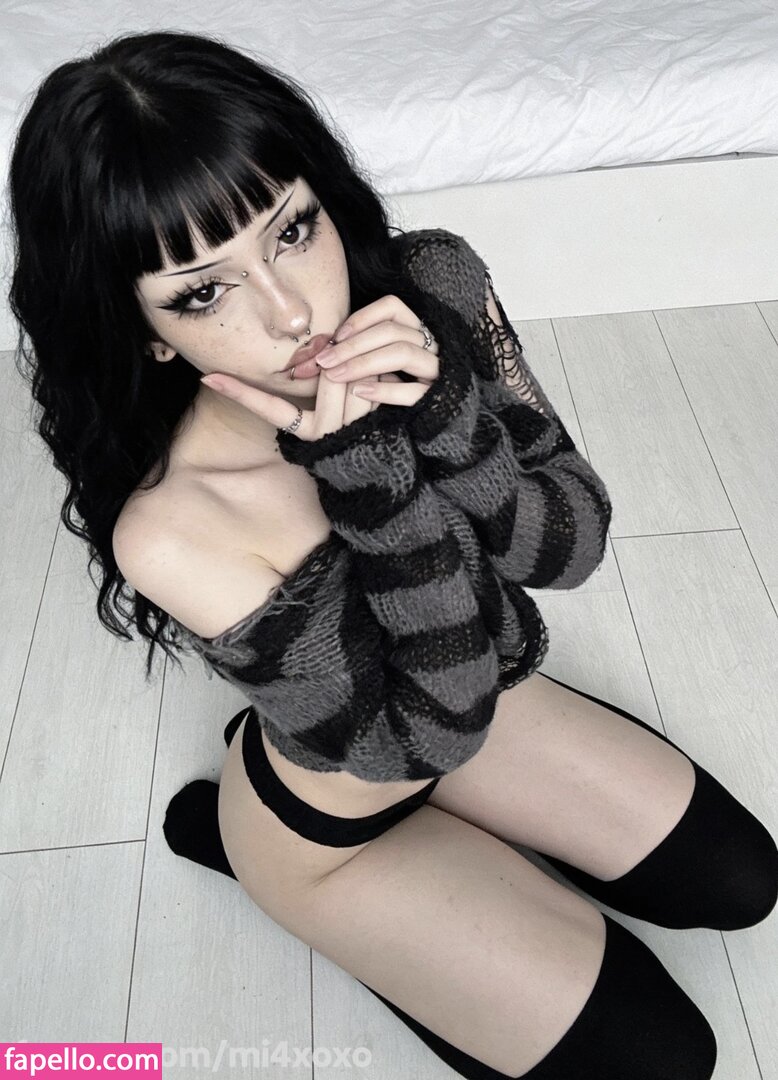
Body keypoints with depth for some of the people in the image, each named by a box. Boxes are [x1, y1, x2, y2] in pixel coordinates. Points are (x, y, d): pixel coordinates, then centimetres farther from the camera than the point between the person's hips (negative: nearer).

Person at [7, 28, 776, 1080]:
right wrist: (363, 469, -42)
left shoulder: (432, 284, -22)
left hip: (462, 690, 5)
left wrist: (443, 407, -37)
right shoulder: (171, 532, -36)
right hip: (334, 823, -4)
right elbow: (434, 726, -29)